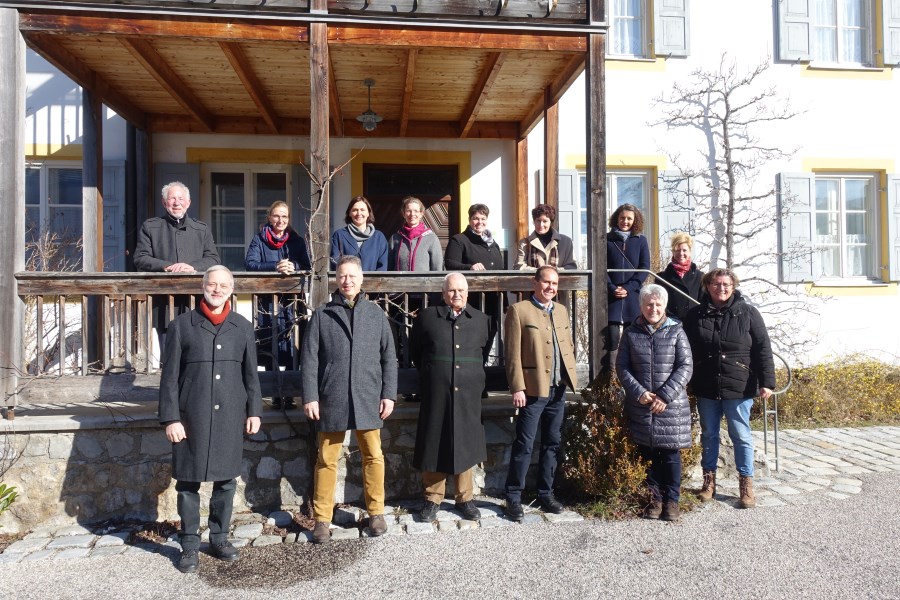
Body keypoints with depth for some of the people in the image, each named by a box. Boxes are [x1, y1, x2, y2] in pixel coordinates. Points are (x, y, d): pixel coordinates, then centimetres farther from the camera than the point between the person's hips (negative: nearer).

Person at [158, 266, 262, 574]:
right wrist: (170, 418, -6)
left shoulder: (243, 327, 7)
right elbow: (170, 376, -1)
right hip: (191, 417, -2)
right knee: (188, 481, 6)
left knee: (226, 480, 10)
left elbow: (251, 374, 9)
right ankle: (190, 545, 20)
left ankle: (220, 538, 26)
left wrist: (253, 410, 5)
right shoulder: (181, 325, 0)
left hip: (230, 417, 2)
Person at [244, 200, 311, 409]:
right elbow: (250, 263, -5)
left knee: (292, 349, -6)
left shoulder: (297, 240, 15)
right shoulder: (259, 239, 10)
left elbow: (307, 266, 6)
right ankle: (276, 394, 1)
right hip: (268, 301, -1)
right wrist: (276, 267, -19)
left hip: (293, 301, 1)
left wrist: (293, 267, -15)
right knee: (270, 349, -5)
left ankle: (289, 394, 0)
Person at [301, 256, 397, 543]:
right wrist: (310, 397, -5)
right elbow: (309, 358, 1)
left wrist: (388, 394, 1)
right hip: (331, 399, -1)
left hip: (368, 398, 1)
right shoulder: (322, 315, 4)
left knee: (373, 456, 7)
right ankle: (322, 519, 18)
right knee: (327, 460, 6)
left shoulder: (376, 313, 7)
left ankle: (376, 512, 23)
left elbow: (388, 357, 7)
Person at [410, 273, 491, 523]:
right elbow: (415, 351, 14)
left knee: (465, 445, 8)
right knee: (434, 445, 5)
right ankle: (432, 499, 19)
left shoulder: (481, 320, 5)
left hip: (468, 396, 2)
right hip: (435, 395, -1)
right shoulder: (427, 318, 0)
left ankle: (465, 498, 22)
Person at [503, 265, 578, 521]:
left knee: (553, 443, 13)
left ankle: (545, 494, 25)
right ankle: (513, 497, 11)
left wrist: (571, 377, 9)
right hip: (533, 389, -6)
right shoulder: (519, 310, -5)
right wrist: (517, 388, -14)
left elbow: (569, 346, 19)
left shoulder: (562, 311, 16)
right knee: (524, 445, -1)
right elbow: (513, 354, -10)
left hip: (559, 389, 7)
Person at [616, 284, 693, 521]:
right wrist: (639, 393, -11)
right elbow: (622, 367, 3)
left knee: (671, 453, 4)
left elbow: (685, 367, -5)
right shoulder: (631, 333, 5)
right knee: (648, 454, 9)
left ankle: (672, 500, 18)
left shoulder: (676, 331, 0)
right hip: (640, 406, 2)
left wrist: (665, 395, -14)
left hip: (672, 406, -1)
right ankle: (655, 498, 22)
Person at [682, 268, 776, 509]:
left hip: (739, 387, -2)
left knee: (741, 436, 7)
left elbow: (763, 349, -4)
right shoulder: (696, 315, 2)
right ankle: (709, 480, 26)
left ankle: (746, 483, 19)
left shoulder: (748, 313, -3)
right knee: (709, 435, 13)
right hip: (706, 389, 2)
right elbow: (687, 350, 7)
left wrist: (766, 382, -10)